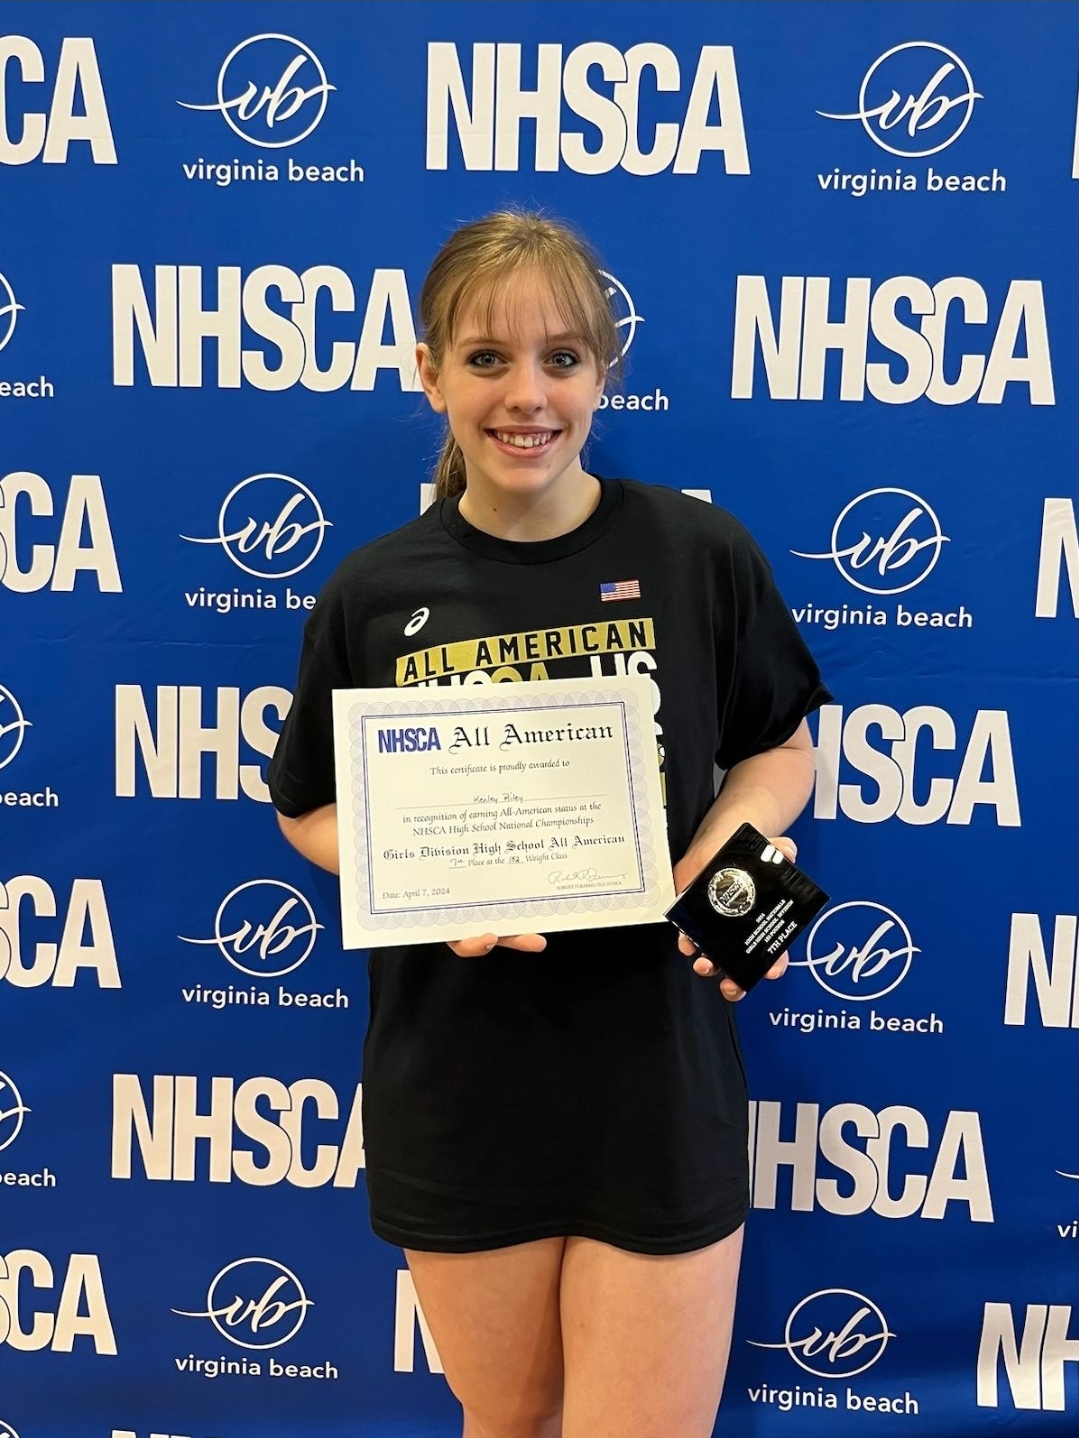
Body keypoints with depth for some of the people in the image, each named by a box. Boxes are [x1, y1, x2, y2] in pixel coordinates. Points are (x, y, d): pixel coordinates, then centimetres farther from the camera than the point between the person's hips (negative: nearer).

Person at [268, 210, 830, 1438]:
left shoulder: (700, 552, -7)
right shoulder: (377, 590, -5)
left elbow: (779, 745, 6)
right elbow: (310, 803, 5)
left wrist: (726, 843, -15)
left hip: (658, 1079, -1)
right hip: (456, 1092, 1)